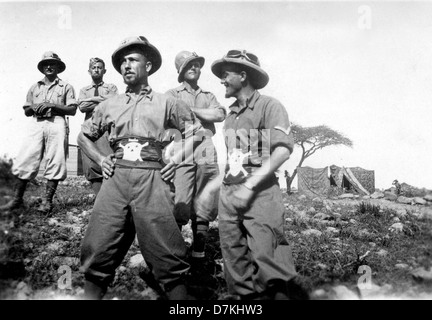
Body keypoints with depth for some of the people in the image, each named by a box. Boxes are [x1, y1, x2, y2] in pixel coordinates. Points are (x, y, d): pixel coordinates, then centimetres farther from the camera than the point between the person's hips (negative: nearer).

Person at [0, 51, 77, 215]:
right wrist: (33, 107, 0)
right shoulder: (35, 87, 25)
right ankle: (17, 199, 1)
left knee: (55, 163, -9)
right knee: (24, 161, -6)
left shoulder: (66, 87, 14)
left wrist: (52, 105, -8)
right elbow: (26, 111, 22)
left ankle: (47, 201, -3)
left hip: (56, 123, -3)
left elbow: (72, 109, 3)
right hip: (36, 124, 3)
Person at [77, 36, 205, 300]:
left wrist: (177, 159, 4)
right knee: (98, 251, 0)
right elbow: (84, 136, 30)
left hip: (152, 178, -3)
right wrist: (100, 159, 13)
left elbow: (197, 132, 16)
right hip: (115, 179, 3)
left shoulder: (166, 103, 12)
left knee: (166, 254, -4)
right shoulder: (109, 106, 19)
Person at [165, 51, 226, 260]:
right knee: (179, 206, -11)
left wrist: (190, 109, 0)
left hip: (207, 154, 3)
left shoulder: (209, 95, 24)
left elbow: (220, 115, 4)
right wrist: (205, 114, -4)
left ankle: (199, 251, 14)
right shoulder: (173, 94, 15)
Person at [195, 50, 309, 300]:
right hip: (229, 195, 7)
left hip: (260, 194, -7)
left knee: (270, 265, -11)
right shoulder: (231, 115, 20)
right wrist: (209, 190, 19)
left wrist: (249, 185, -19)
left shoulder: (269, 106, -2)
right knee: (237, 268, 8)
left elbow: (283, 150, -14)